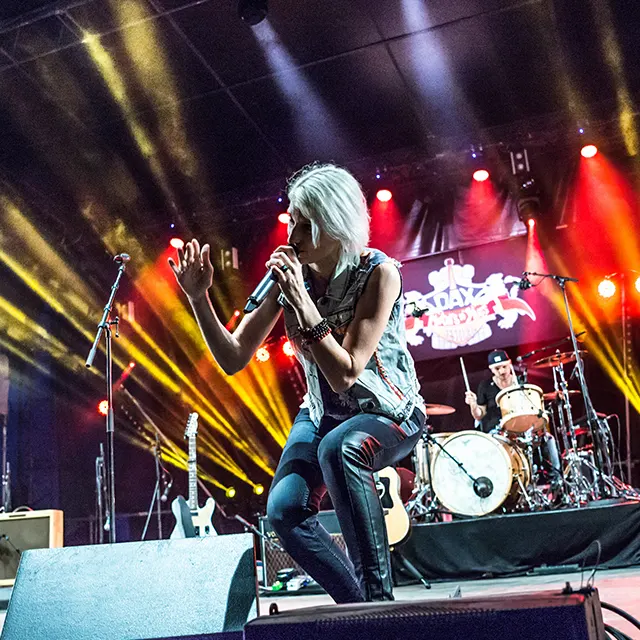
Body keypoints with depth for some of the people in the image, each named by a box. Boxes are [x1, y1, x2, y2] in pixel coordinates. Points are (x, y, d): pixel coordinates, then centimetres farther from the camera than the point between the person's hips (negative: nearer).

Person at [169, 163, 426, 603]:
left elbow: (345, 374, -27)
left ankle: (379, 594, -23)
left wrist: (302, 301, -32)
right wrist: (199, 298, -21)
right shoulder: (290, 274, -8)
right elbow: (233, 359, -8)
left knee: (338, 449, -37)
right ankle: (357, 604, 3)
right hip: (324, 414, 5)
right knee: (284, 509, -19)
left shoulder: (378, 273, -21)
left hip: (389, 414, -4)